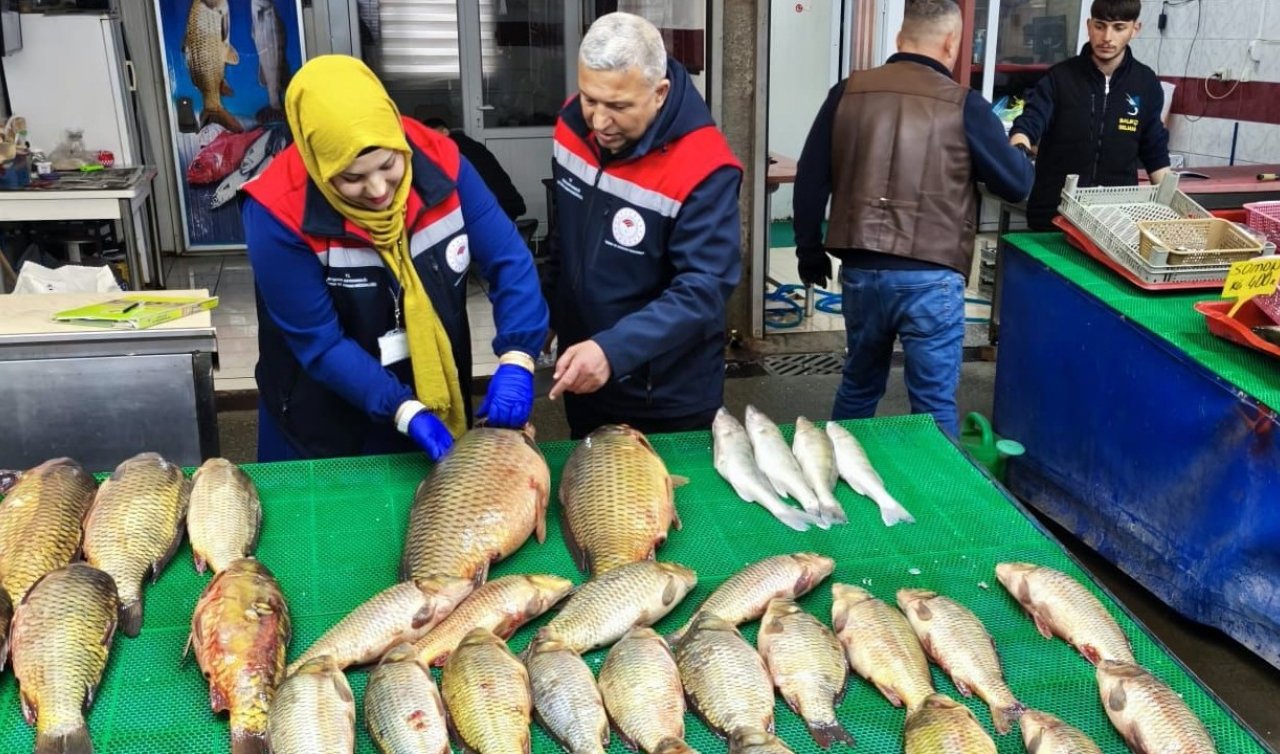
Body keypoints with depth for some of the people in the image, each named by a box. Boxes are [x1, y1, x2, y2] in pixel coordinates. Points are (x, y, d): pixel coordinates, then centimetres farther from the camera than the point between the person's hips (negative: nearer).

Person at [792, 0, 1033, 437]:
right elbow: (1016, 185, 4)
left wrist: (809, 250, 18)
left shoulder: (848, 92, 4)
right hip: (930, 278, -4)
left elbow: (810, 179, 6)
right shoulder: (963, 105, -4)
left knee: (859, 386, 22)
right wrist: (1019, 155, 26)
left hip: (860, 269, 4)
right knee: (934, 403, 7)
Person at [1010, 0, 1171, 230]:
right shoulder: (1060, 77, -5)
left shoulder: (1146, 83, 3)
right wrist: (1018, 148, -41)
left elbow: (1155, 151, 12)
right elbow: (1030, 121, -18)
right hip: (1053, 211, -2)